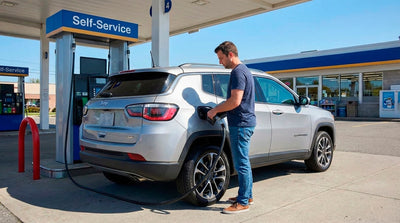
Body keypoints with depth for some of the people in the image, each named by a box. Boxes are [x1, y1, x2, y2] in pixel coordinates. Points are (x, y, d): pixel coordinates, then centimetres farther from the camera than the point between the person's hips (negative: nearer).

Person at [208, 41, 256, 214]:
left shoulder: (238, 72, -14)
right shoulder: (244, 70, 19)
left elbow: (235, 101, -23)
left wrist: (215, 110, -12)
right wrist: (219, 109, 16)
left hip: (240, 124, -11)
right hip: (245, 122, 11)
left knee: (242, 164, -4)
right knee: (243, 162, 17)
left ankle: (243, 203, 5)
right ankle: (247, 195, 28)